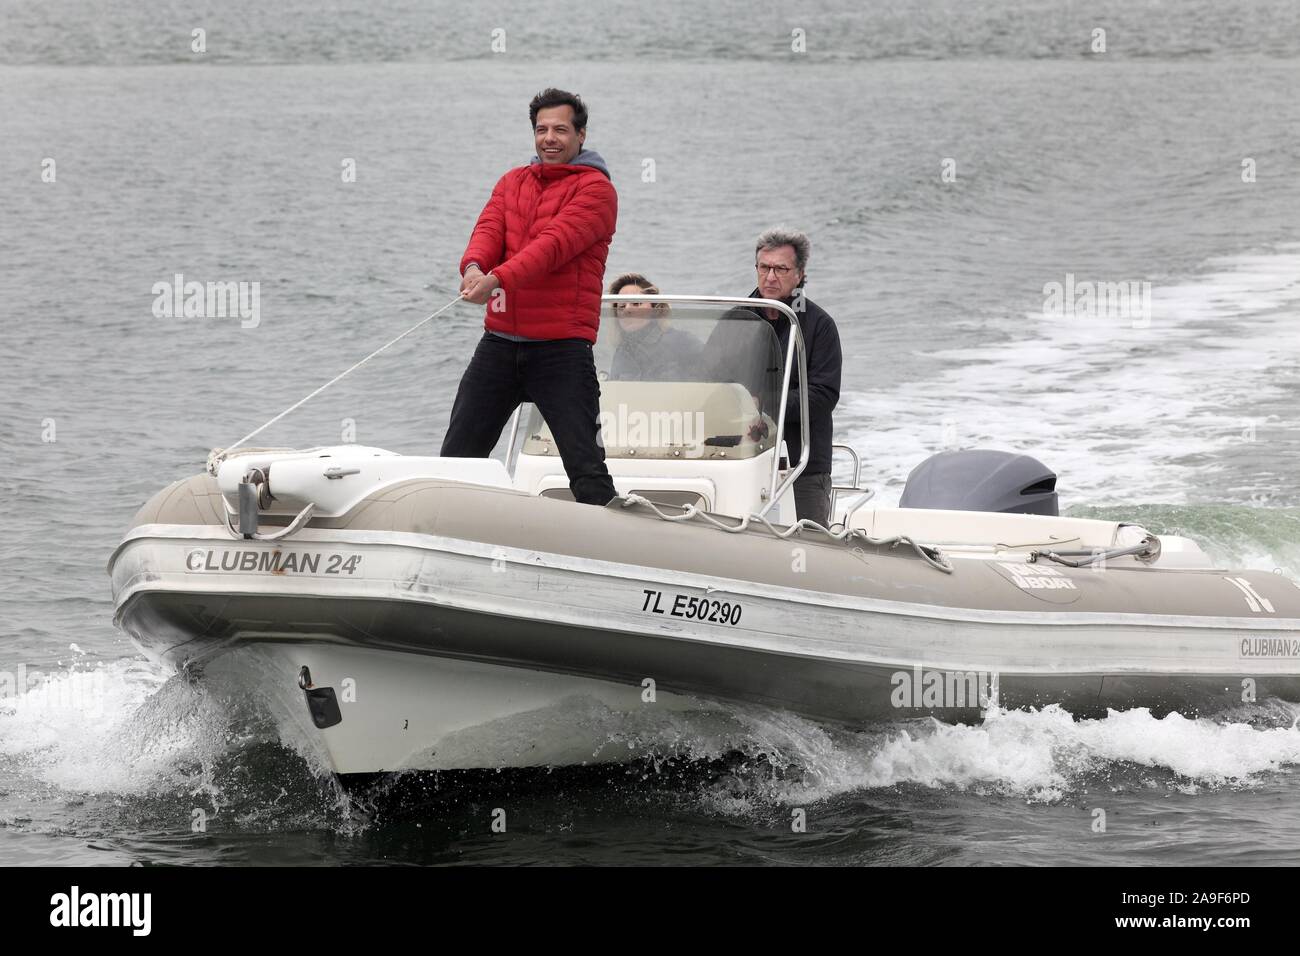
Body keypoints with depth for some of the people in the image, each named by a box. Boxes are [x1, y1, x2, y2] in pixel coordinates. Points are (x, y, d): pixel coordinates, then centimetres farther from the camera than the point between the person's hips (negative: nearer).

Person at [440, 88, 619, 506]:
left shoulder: (595, 188, -3)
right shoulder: (512, 182, 17)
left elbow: (555, 243, -17)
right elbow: (488, 229, 0)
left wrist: (498, 278, -32)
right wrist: (473, 266, -24)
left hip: (562, 346, -6)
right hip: (500, 341, 6)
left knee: (584, 463, -9)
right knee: (458, 455, 7)